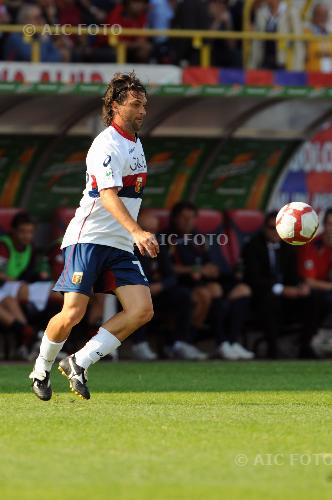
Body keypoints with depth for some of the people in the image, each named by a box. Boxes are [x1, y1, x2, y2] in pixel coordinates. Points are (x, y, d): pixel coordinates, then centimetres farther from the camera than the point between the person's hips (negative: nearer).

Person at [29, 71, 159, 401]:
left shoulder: (134, 144, 16)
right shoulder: (107, 145, -13)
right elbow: (108, 196, -26)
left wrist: (136, 235, 27)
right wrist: (137, 231, -38)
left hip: (120, 246, 8)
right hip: (88, 238, -8)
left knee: (142, 310, -9)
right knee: (73, 313, -12)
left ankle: (79, 362, -3)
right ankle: (41, 369, 13)